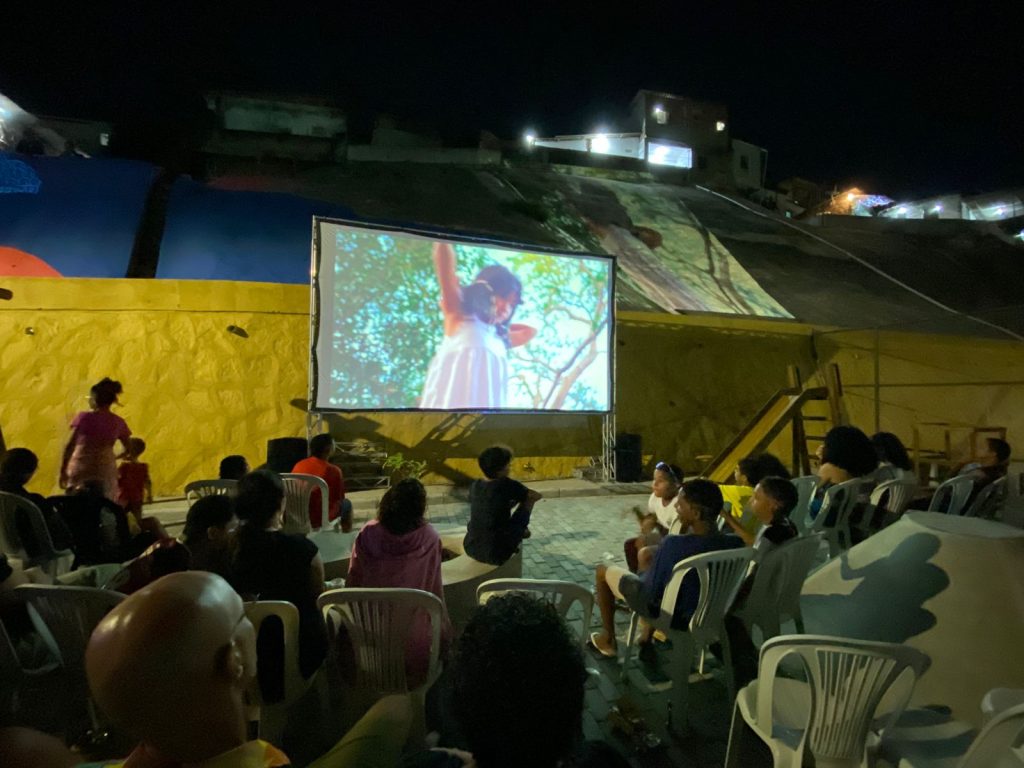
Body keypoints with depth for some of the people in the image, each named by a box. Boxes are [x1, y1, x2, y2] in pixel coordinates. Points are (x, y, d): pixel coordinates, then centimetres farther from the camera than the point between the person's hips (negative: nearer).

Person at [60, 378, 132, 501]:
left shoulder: (84, 417, -4)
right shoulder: (118, 422, 3)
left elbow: (70, 445, -5)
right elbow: (128, 450, 9)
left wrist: (63, 470, 2)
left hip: (81, 468, -2)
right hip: (105, 470, 2)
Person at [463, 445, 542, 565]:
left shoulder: (474, 486, -1)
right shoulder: (506, 485, -17)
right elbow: (537, 496, -3)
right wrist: (518, 497, 15)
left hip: (471, 549, 6)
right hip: (496, 554, -6)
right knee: (529, 499, 4)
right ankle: (521, 531, 30)